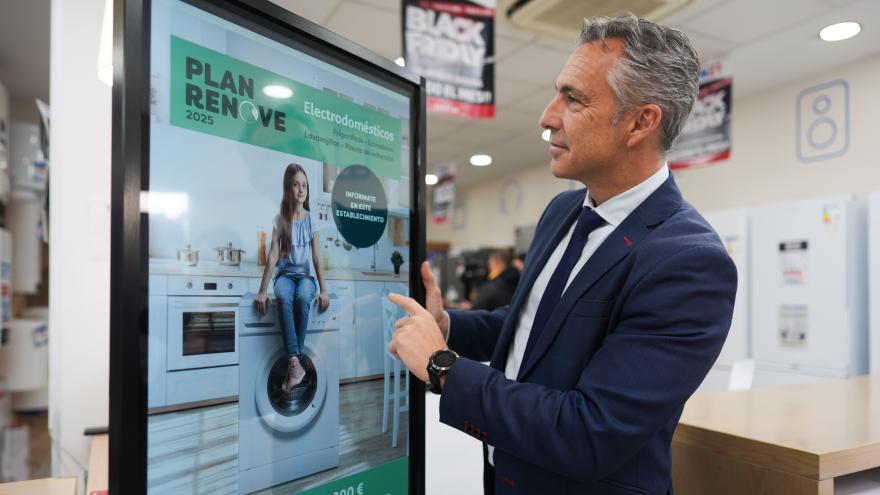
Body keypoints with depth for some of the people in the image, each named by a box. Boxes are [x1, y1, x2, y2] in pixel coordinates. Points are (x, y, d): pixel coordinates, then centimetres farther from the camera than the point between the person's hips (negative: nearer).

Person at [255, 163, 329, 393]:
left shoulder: (310, 219, 3)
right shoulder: (280, 218, -1)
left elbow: (316, 256, 1)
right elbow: (273, 255, -6)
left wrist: (323, 289, -6)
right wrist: (262, 290, -13)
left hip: (305, 275, 1)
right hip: (285, 274, 0)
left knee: (303, 298, -34)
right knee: (283, 298, -36)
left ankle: (292, 363, -29)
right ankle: (295, 361, -39)